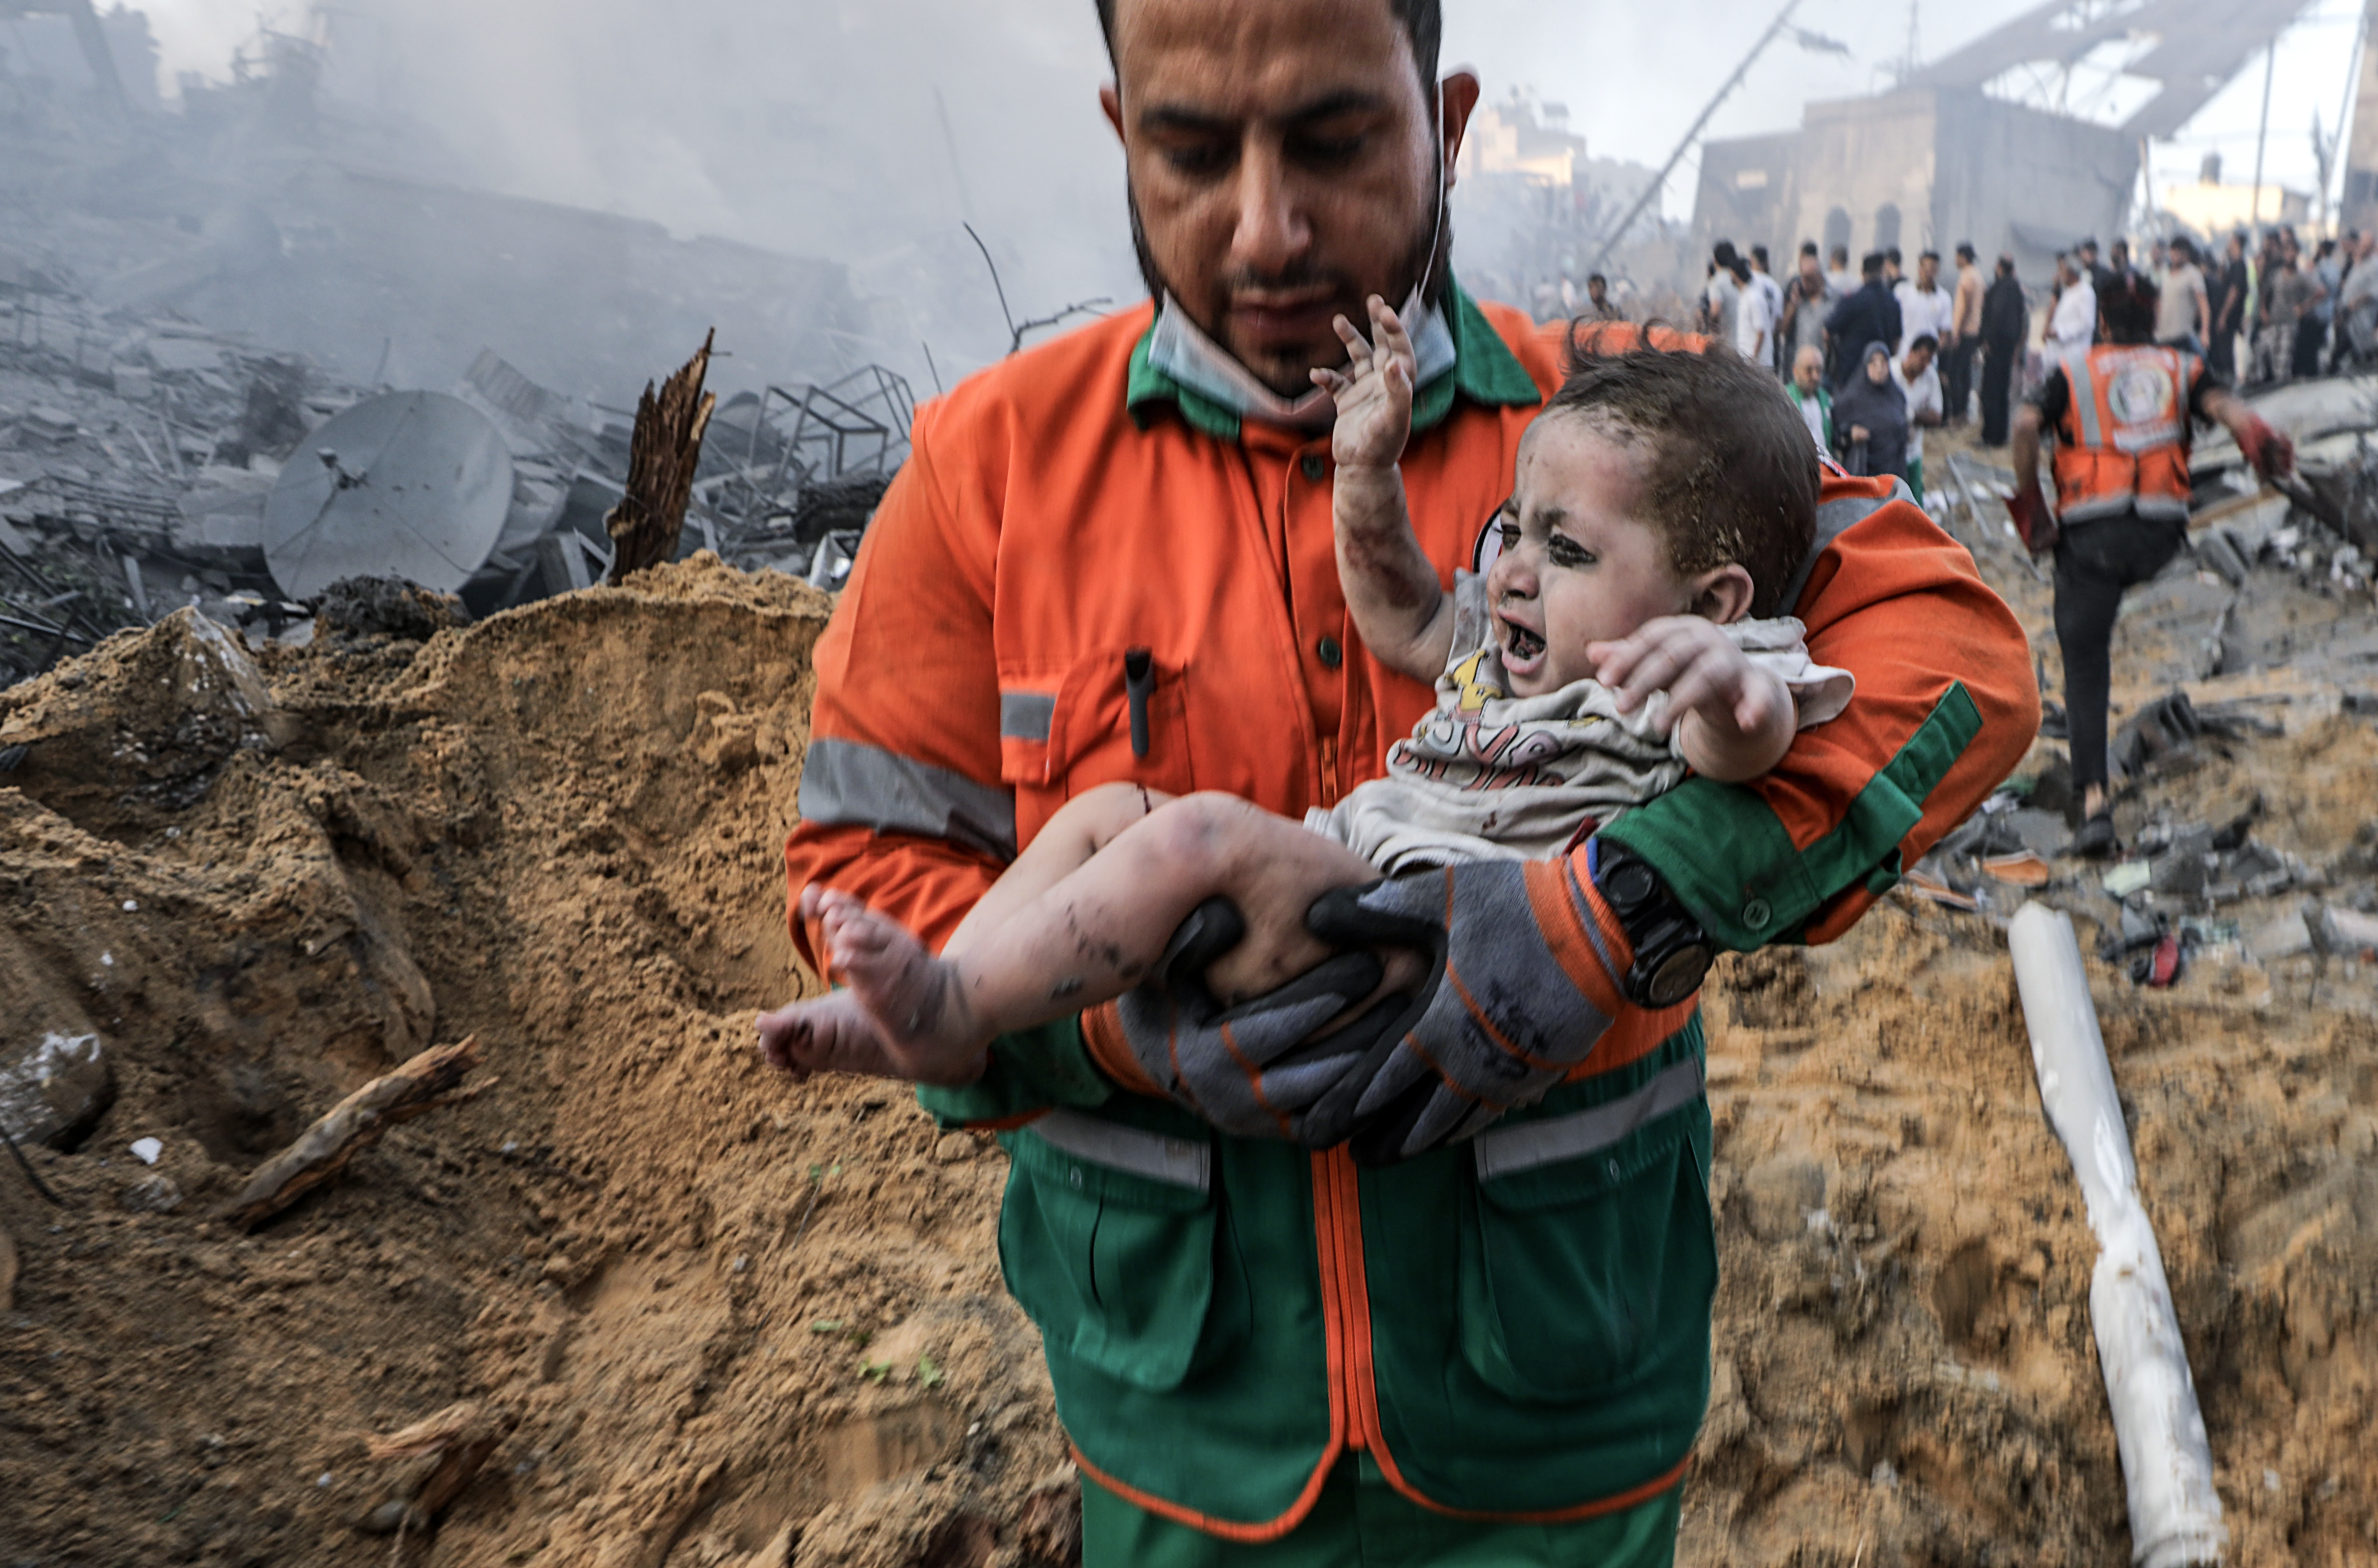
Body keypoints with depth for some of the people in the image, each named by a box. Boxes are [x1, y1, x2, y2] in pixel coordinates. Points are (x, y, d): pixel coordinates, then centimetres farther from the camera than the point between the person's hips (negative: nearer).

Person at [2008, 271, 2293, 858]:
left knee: (2085, 670, 1)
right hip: (2159, 534, 2)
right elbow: (2224, 405, -5)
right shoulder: (2182, 368, 16)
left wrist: (2029, 503, -3)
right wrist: (2262, 442, -16)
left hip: (2089, 532, -1)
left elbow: (2026, 424, -8)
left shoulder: (2073, 373, 11)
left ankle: (2094, 802, -8)